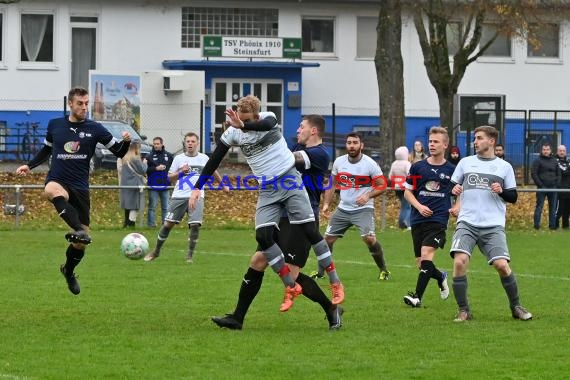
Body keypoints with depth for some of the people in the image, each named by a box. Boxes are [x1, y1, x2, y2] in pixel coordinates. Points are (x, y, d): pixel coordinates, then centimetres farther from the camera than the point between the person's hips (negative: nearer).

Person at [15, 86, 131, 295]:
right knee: (52, 191, -42)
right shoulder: (55, 125, 6)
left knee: (81, 243, 1)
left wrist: (126, 142, -17)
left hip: (80, 188, 1)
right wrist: (29, 165, 11)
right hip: (57, 181, -1)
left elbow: (119, 152, 4)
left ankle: (68, 271, 32)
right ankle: (78, 229, -58)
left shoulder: (95, 129, 2)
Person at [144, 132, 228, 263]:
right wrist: (180, 172, -10)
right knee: (168, 223, -2)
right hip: (179, 196, 0)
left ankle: (190, 255, -3)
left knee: (195, 225, -16)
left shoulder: (204, 158, 9)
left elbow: (213, 171, 27)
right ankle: (156, 251, 15)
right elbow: (169, 178, 7)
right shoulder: (178, 158, 6)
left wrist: (223, 185, 34)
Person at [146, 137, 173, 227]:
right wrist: (156, 169, -16)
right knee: (152, 206, 0)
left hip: (165, 185, 2)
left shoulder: (169, 156, 6)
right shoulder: (150, 156, -1)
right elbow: (145, 170, -8)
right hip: (153, 186, -2)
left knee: (166, 207, 7)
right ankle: (151, 223, 3)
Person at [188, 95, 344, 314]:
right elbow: (214, 160, 2)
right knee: (263, 237, -12)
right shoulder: (232, 133, -3)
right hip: (267, 190, 3)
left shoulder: (268, 118, -12)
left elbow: (267, 125, -37)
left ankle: (335, 284, 1)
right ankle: (291, 287, -1)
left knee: (310, 231, -9)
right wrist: (198, 187, -4)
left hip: (290, 181, -3)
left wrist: (243, 125, -56)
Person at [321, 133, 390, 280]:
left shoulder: (370, 164, -12)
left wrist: (368, 196, -22)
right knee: (328, 238, 5)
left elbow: (382, 185, -6)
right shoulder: (339, 162, 1)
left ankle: (383, 270, -4)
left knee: (369, 238, -22)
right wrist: (326, 204, 3)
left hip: (363, 209, -5)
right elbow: (332, 184, 13)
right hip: (343, 209, 5)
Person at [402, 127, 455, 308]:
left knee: (426, 254, -22)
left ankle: (417, 296, -20)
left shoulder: (452, 170, 4)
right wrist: (419, 206, -7)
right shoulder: (418, 167, 6)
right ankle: (441, 277, 38)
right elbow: (407, 191, 10)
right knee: (420, 264, 6)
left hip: (438, 220, -3)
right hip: (418, 219, 3)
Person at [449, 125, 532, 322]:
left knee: (501, 265, -14)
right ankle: (463, 310, -8)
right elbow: (452, 185, 19)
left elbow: (513, 196, 11)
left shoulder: (504, 167, 10)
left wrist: (502, 191, -9)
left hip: (493, 226, -1)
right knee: (460, 261, -19)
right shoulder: (465, 163, 13)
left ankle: (516, 307, 8)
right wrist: (454, 190, -3)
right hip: (467, 223, 1)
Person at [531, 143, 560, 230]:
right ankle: (536, 225, -4)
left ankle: (552, 225, 11)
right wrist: (540, 185, -13)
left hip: (553, 187, 5)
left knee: (553, 207, 6)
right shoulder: (538, 161, -1)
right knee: (539, 206, -5)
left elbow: (558, 174, 18)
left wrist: (557, 184, 3)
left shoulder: (554, 161, 13)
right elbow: (533, 174, -6)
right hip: (542, 188, -5)